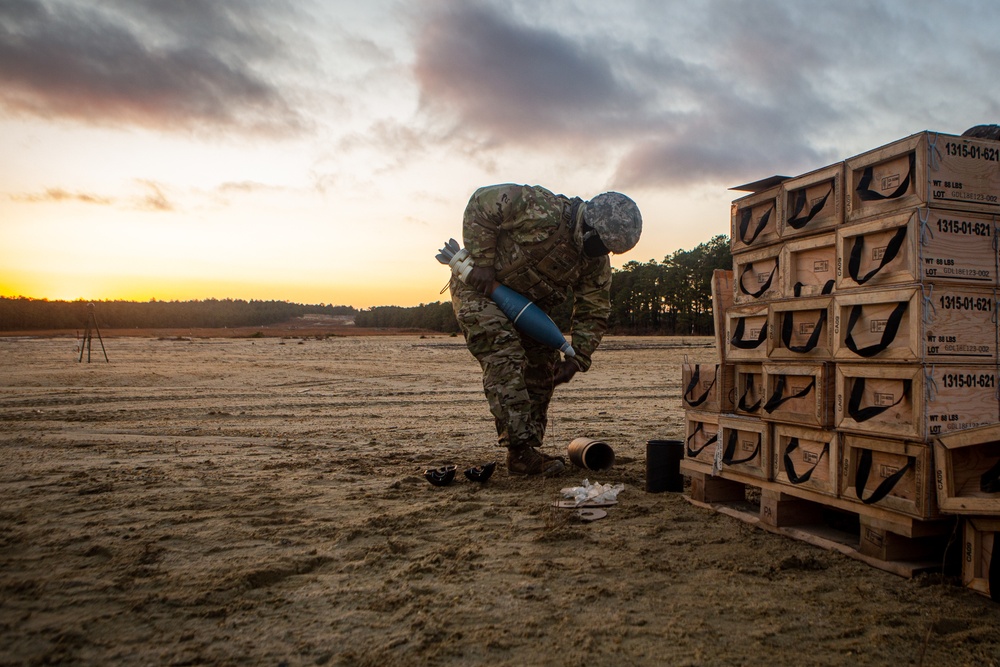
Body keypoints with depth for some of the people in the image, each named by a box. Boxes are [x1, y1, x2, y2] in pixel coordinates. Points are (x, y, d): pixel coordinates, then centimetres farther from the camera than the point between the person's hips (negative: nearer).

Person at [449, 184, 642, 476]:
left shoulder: (597, 264, -8)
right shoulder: (541, 208, -29)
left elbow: (593, 313, -1)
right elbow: (482, 203, -25)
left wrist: (576, 360, -12)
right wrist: (482, 262, -28)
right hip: (479, 288, -8)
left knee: (544, 366, 4)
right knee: (505, 358, -22)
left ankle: (529, 447, 13)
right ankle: (521, 453, -22)